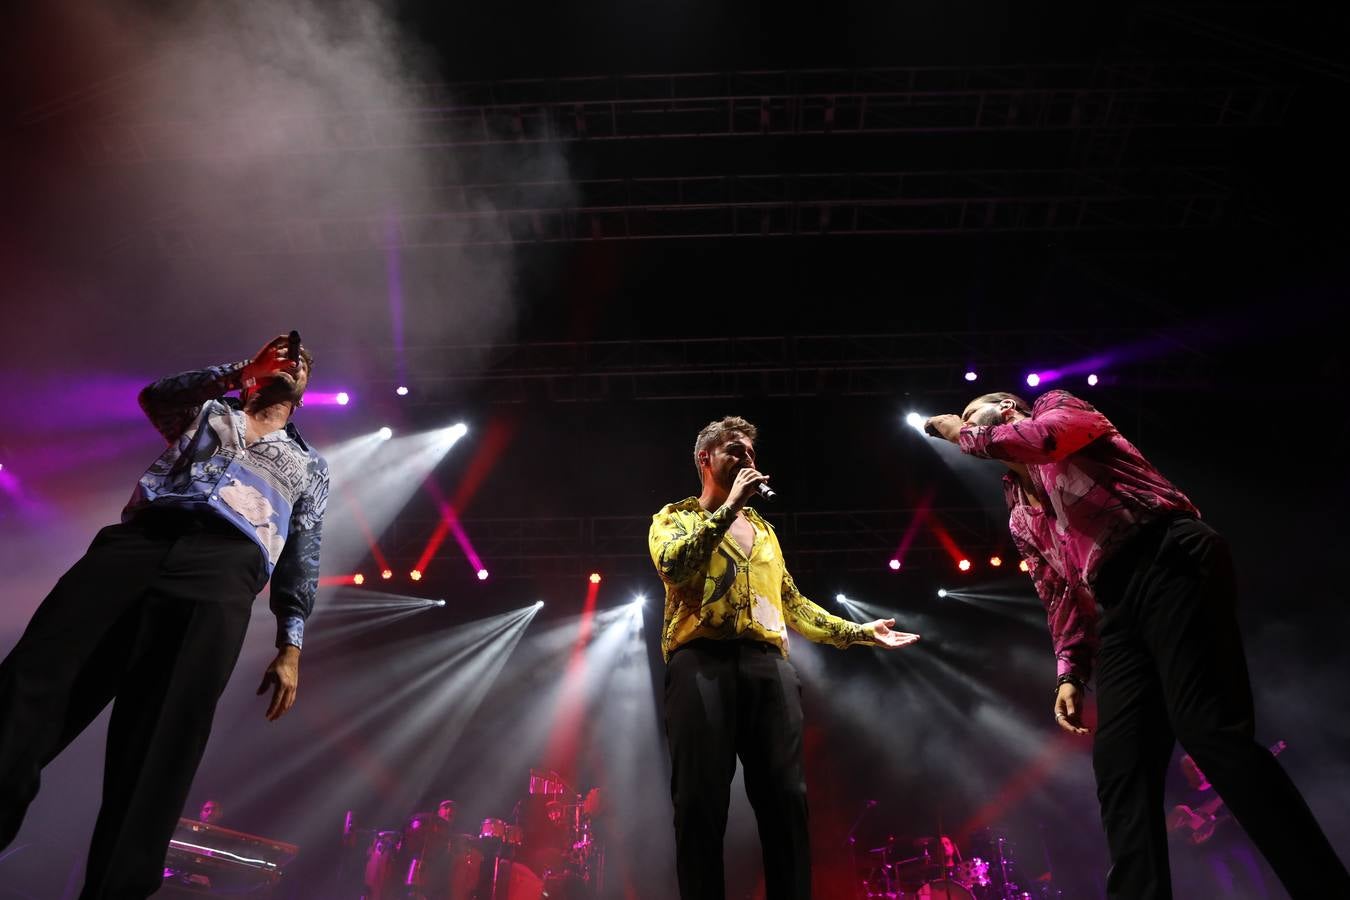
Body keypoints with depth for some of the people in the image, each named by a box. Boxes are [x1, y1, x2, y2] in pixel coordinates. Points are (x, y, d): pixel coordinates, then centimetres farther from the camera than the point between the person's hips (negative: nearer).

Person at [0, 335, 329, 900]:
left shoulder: (309, 465, 31)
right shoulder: (209, 410, 37)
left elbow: (300, 560, 21)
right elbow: (153, 396, 16)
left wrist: (290, 646, 8)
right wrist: (238, 370, 22)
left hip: (224, 563, -1)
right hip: (139, 539, 2)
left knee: (162, 734, -20)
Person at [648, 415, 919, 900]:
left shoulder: (762, 528, 31)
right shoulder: (674, 517, 16)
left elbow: (793, 603, 31)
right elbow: (674, 565, -8)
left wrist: (859, 631, 25)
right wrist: (730, 506, -5)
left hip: (769, 665, 5)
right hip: (702, 661, -4)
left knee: (785, 800, -4)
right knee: (701, 803, -10)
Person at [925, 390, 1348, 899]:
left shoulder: (1056, 406, 14)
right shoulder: (1021, 516, 29)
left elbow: (1045, 437, -13)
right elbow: (1059, 592, 25)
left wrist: (965, 433, 4)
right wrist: (1070, 672, 12)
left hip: (1170, 562, -7)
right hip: (1117, 609, 8)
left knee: (1208, 729, -20)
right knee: (1119, 767, -5)